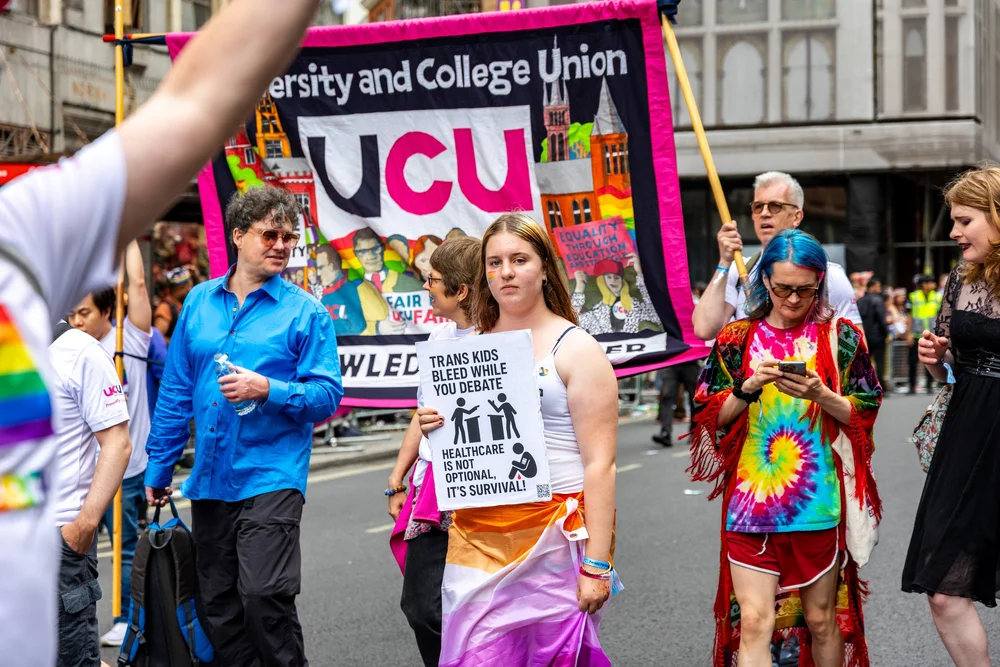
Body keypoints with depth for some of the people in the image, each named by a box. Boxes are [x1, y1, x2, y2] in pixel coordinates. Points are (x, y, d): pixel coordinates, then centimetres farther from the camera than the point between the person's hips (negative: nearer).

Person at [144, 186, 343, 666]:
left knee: (264, 596, -16)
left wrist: (268, 390, -21)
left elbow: (327, 395, -6)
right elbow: (176, 393, 14)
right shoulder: (199, 302, 11)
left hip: (271, 478, -5)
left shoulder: (305, 312, -2)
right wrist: (157, 468, 14)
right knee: (219, 606, 10)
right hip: (210, 480, 5)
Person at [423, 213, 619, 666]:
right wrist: (436, 428, 0)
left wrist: (596, 564, -15)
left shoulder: (576, 349, -3)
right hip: (477, 538, 4)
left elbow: (600, 464, -8)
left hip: (554, 537, -4)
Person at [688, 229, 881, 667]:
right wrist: (748, 387, -12)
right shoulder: (738, 339, 7)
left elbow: (864, 413, 4)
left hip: (818, 499, 0)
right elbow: (710, 417, 5)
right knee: (753, 620, -8)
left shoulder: (839, 337, 5)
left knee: (821, 618, 9)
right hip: (750, 498, 0)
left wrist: (821, 395, -14)